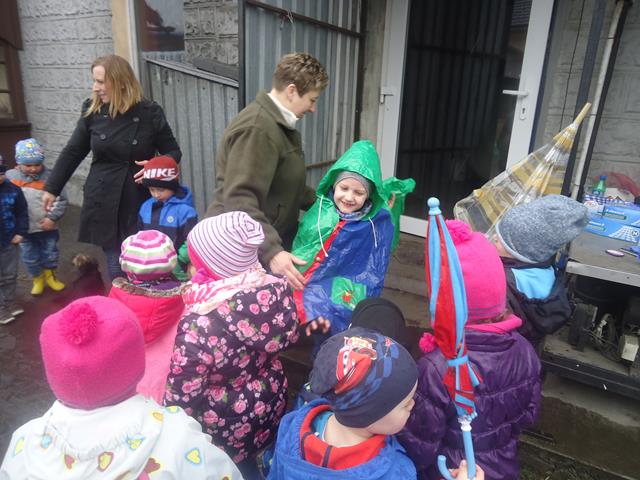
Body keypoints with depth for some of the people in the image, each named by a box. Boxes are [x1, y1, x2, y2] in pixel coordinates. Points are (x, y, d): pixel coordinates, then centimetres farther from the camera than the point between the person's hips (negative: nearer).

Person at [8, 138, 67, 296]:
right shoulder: (10, 177, -5)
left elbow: (61, 200, -9)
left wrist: (52, 218, -16)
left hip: (47, 227, -1)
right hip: (24, 229, 1)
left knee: (50, 253, 15)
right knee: (30, 257, 15)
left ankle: (50, 276, 37)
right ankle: (37, 279, 35)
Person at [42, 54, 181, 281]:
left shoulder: (150, 112, -6)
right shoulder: (92, 110, 1)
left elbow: (173, 152, 3)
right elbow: (73, 152, 11)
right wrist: (52, 188, 14)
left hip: (140, 202, -2)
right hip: (104, 202, 2)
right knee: (116, 268, 8)